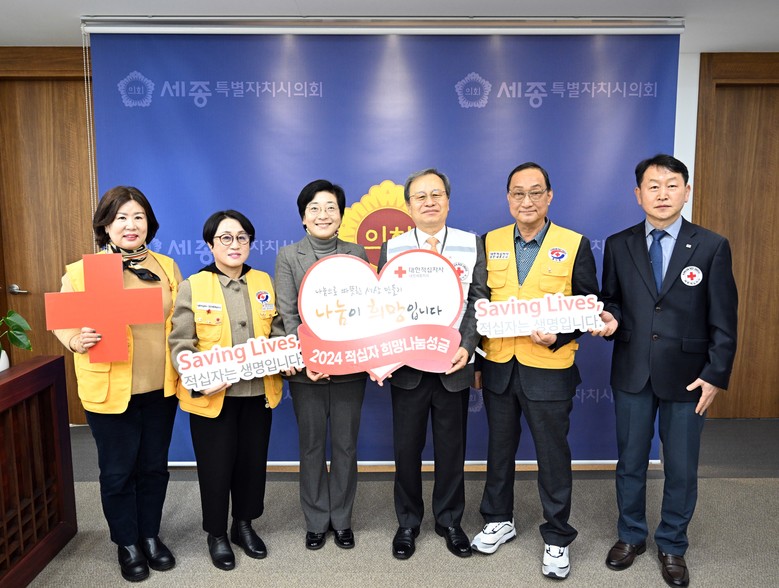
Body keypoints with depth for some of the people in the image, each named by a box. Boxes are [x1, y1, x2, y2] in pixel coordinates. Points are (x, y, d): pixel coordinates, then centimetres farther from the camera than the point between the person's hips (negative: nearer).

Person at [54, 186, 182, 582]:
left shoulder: (167, 267, 5)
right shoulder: (81, 271, -7)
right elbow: (64, 324, -4)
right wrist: (78, 342, -25)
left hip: (161, 387, 3)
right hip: (109, 390, -3)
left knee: (154, 465, 16)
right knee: (118, 470, 11)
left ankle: (150, 535, 36)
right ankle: (127, 544, 31)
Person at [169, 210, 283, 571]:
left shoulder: (264, 282, 6)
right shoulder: (193, 286, -5)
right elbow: (180, 343, -8)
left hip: (258, 392, 4)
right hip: (212, 396, -3)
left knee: (253, 461, 14)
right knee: (216, 466, 8)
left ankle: (243, 525, 36)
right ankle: (216, 534, 30)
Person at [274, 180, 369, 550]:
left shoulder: (357, 254, 4)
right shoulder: (288, 257, 1)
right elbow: (288, 314, -5)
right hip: (306, 368, -1)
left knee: (345, 445, 11)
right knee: (312, 446, 12)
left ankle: (341, 519, 28)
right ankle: (316, 521, 29)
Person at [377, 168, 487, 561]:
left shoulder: (472, 245, 3)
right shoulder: (392, 248, 4)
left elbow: (478, 301, -1)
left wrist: (466, 347, -15)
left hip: (454, 365, 0)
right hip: (407, 365, 0)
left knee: (452, 447, 12)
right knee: (406, 447, 10)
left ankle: (449, 521, 32)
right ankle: (408, 522, 30)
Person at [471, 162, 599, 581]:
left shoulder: (575, 246, -5)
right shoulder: (489, 243, 3)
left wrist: (557, 337, -20)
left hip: (548, 369, -3)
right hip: (497, 368, 3)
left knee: (553, 456, 8)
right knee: (499, 449, 18)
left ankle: (556, 539, 27)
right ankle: (499, 520, 37)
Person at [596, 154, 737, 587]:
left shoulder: (712, 247, -4)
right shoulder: (618, 245, 1)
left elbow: (724, 321, -3)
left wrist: (716, 376, -8)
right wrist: (610, 318, -13)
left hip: (687, 377, -1)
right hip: (632, 373, 2)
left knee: (682, 469, 10)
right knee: (630, 462, 15)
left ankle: (672, 546, 32)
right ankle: (631, 536, 35)